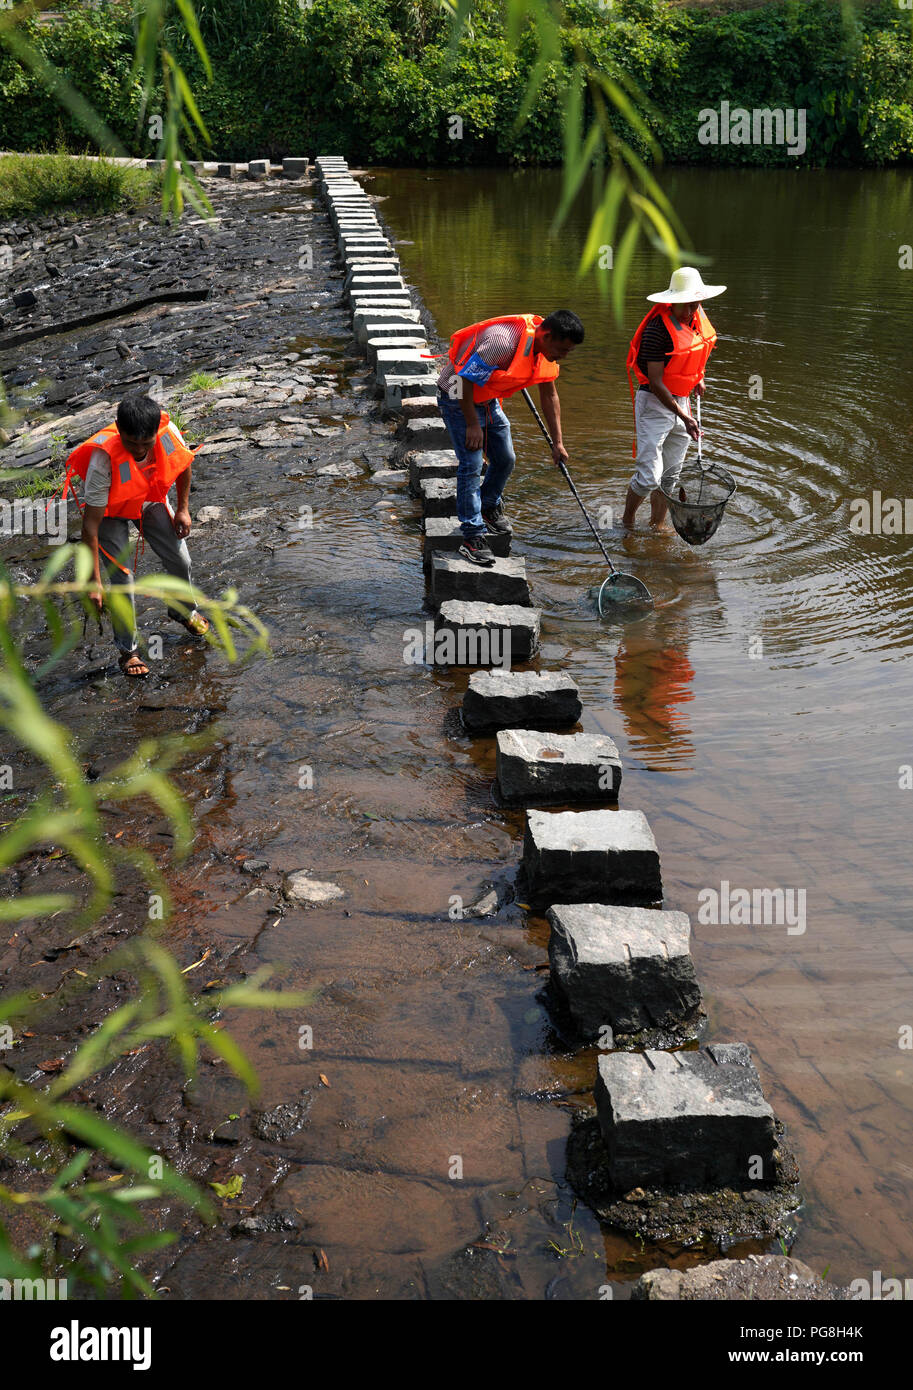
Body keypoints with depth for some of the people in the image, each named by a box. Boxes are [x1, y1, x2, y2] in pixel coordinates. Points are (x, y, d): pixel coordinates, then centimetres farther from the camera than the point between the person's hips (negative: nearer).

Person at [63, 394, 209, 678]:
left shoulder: (168, 433, -32)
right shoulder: (103, 460, -42)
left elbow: (183, 462, -4)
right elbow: (91, 525, -37)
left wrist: (183, 508, -1)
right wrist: (94, 582, -35)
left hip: (150, 500, 4)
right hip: (110, 510, -4)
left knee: (180, 560, 7)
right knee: (121, 578, -9)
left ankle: (183, 611, 40)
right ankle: (128, 650, 12)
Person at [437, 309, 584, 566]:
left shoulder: (547, 350, -6)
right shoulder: (503, 342, -35)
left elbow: (549, 395, 7)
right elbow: (466, 380, -29)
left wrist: (557, 442, 8)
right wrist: (472, 425, -23)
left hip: (487, 399, 8)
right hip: (458, 398, -8)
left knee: (505, 459, 14)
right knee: (471, 465, -14)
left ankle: (490, 508, 39)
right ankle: (472, 537, -10)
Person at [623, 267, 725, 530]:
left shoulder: (699, 318, 2)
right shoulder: (658, 328, -22)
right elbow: (656, 383, -22)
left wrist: (698, 378, 18)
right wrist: (684, 418, -22)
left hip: (681, 401, 7)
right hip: (654, 403, -7)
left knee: (670, 474, 13)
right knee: (649, 476, -8)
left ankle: (657, 524, 27)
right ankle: (626, 522, 14)